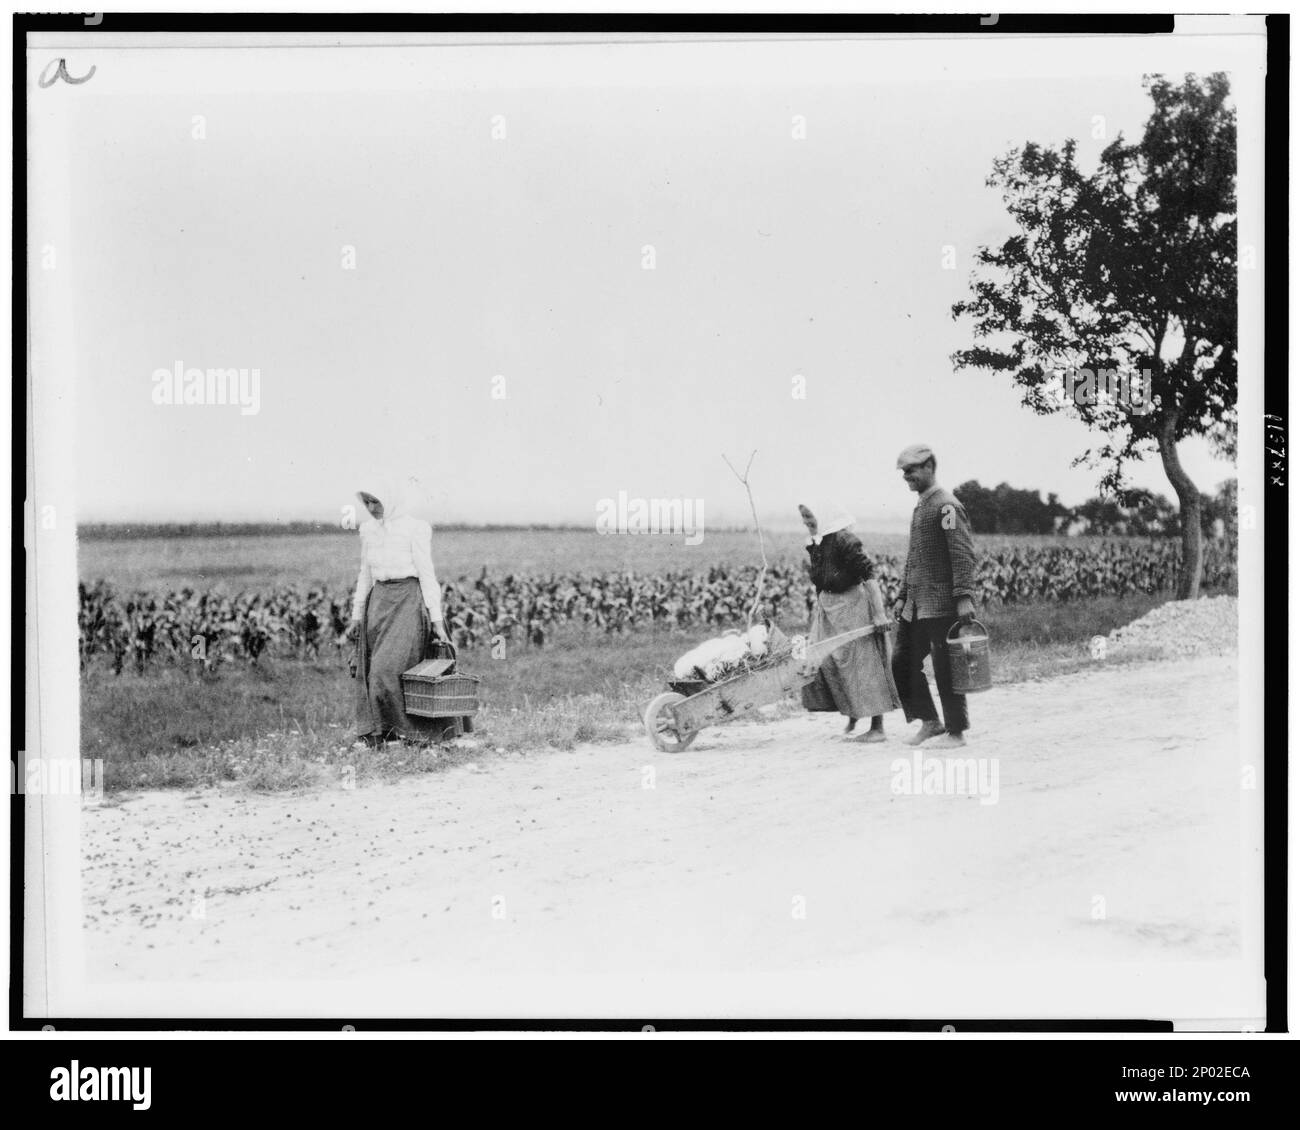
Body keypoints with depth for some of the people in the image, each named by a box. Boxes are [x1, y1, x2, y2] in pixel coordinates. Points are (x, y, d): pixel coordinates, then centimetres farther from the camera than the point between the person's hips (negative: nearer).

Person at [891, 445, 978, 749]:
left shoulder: (946, 506, -11)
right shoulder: (920, 507, 18)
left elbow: (963, 555, -17)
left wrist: (964, 597, -24)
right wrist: (902, 596, 20)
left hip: (941, 604, -9)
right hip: (917, 605, 9)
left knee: (945, 668, -3)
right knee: (902, 663, 8)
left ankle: (956, 731, 6)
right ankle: (930, 723, 18)